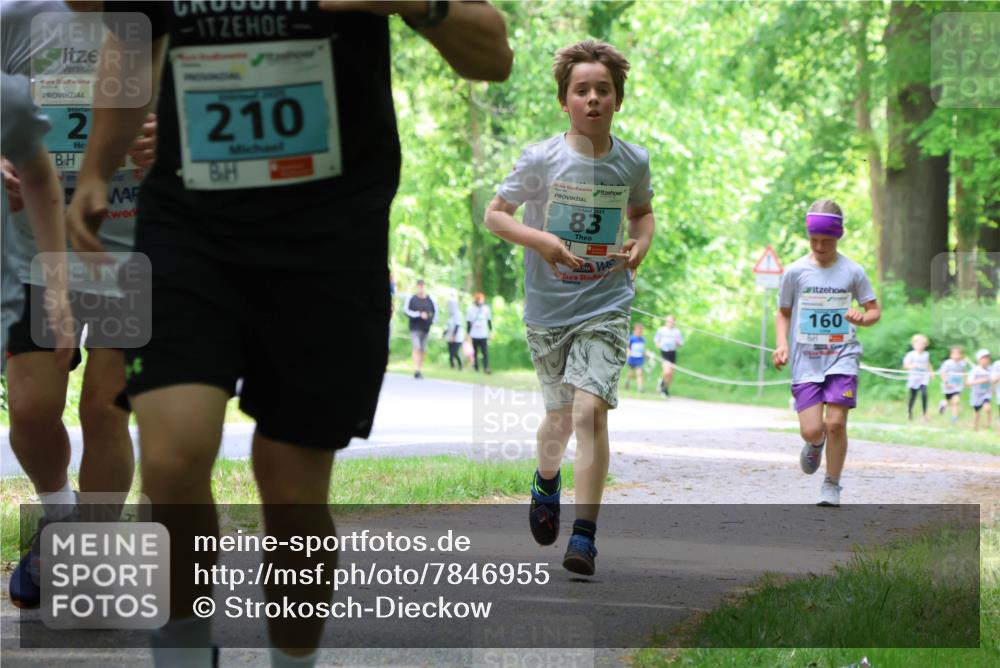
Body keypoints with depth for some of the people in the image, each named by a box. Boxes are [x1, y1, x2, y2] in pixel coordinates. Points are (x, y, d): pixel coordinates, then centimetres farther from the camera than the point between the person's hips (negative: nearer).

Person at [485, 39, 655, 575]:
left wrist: (641, 243, -1)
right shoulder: (541, 159, -8)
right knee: (561, 412, 14)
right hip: (547, 308, 0)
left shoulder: (632, 162, -1)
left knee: (590, 410, -17)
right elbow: (494, 214, 0)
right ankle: (546, 482, 49)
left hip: (606, 306, 0)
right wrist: (539, 240, -17)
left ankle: (584, 536, -16)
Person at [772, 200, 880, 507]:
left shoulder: (852, 272, 1)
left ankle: (832, 486, 7)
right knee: (811, 430, -9)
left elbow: (875, 310, 9)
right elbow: (783, 312, 12)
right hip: (805, 359, 0)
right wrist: (782, 343, -4)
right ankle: (815, 445, 30)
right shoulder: (795, 272, 1)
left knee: (835, 423, -12)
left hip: (842, 356, 0)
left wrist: (863, 318, -14)